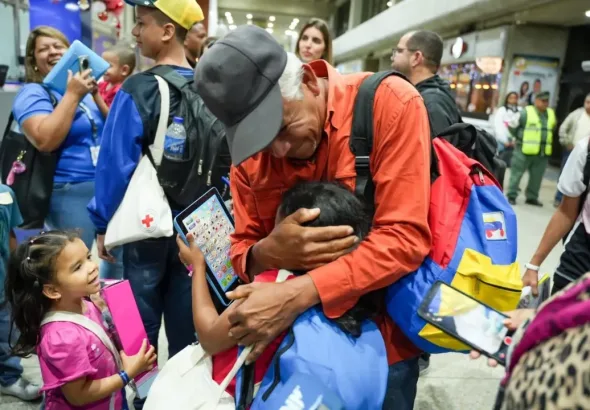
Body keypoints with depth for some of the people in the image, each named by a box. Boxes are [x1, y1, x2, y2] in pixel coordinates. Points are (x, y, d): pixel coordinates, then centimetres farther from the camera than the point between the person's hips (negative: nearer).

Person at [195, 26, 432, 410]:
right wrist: (267, 254, -25)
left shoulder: (390, 104, -19)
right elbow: (242, 249, -1)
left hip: (380, 338, -3)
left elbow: (405, 237, -24)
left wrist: (298, 294, -32)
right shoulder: (251, 152, -6)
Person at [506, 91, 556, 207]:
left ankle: (532, 197, 21)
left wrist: (545, 142, 16)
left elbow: (552, 129, 25)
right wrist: (521, 138, 2)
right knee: (517, 173, -1)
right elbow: (513, 127, -3)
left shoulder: (551, 113, 12)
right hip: (524, 150, -6)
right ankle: (511, 196, 7)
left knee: (537, 176, 10)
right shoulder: (526, 112, -7)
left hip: (543, 152, 6)